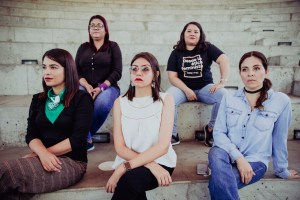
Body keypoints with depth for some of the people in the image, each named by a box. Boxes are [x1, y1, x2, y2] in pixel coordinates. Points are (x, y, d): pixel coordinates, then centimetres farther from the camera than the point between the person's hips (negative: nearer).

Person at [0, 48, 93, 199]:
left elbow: (77, 139, -12)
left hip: (71, 162, -4)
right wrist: (43, 153, -19)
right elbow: (31, 135, 4)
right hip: (43, 158, 5)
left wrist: (40, 153, -13)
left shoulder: (82, 99, -3)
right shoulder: (38, 100, 14)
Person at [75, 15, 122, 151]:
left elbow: (117, 72, -1)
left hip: (108, 87, -2)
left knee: (102, 104, -35)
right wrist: (87, 86, -11)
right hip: (85, 87, 3)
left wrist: (101, 87, -15)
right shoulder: (83, 47, 18)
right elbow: (77, 71, 10)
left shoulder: (113, 46, 9)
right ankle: (87, 139, -20)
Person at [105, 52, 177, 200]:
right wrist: (149, 165, -19)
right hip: (129, 162, 2)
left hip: (160, 162, -2)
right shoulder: (120, 103, 3)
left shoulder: (165, 100, -4)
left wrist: (124, 167, -22)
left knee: (131, 178, -32)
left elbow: (163, 146, -13)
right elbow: (120, 148, -3)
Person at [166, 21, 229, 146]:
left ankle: (211, 129, -4)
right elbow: (172, 77, -3)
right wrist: (187, 90, -16)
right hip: (182, 88, 0)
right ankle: (173, 135, -11)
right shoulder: (176, 53, 3)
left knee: (224, 96, -27)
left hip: (204, 87, 1)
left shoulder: (207, 48, 3)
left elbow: (224, 60, -9)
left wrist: (222, 82, -22)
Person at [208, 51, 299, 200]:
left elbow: (279, 139, 5)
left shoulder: (281, 101, -4)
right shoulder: (228, 99, 1)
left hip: (255, 160, -2)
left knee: (218, 182, -31)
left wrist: (282, 171, 16)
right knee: (216, 156, -35)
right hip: (227, 153, 3)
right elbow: (218, 132, -2)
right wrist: (237, 157, -16)